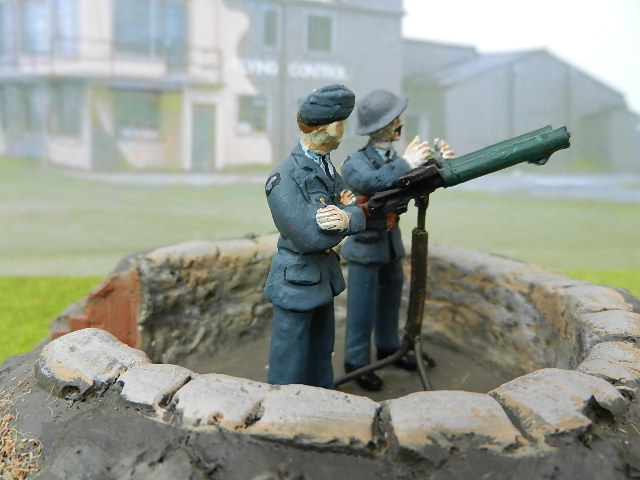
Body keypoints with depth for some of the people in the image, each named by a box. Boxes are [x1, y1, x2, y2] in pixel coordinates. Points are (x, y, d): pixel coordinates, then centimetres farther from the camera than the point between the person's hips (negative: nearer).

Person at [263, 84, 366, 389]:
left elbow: (359, 216, -2)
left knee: (321, 361, 23)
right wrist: (346, 214, -12)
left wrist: (346, 216, -25)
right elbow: (311, 236, -25)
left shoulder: (327, 168, 5)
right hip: (296, 284, -8)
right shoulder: (283, 179, -21)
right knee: (290, 374, 6)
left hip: (325, 280, 8)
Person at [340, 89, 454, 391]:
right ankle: (356, 362, 14)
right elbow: (370, 181, -40)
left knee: (390, 297, 19)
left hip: (391, 241, 7)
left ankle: (387, 346, 37)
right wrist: (405, 163, -43)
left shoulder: (396, 159, 0)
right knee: (362, 306, 1)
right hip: (365, 245, -6)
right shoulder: (356, 162, -18)